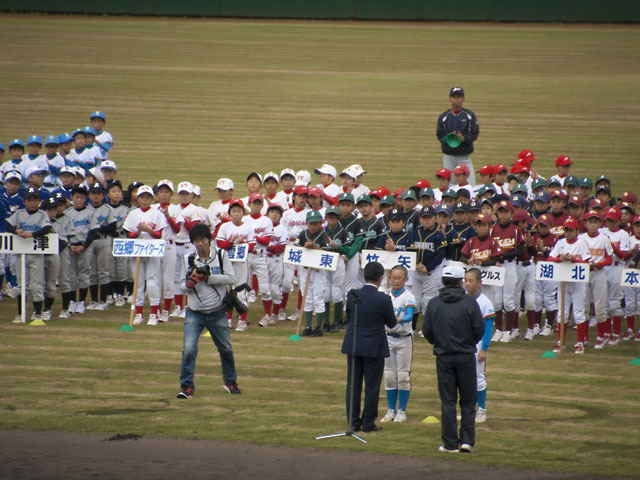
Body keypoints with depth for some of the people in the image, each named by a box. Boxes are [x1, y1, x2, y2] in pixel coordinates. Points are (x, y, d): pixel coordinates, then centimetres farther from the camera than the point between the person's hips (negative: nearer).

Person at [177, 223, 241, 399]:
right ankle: (187, 386, -8)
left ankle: (230, 381, 36)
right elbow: (183, 286, 4)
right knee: (189, 348, -16)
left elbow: (231, 279, -9)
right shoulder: (188, 259, 0)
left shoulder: (221, 255, -3)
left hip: (217, 312, 1)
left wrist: (208, 277, -19)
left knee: (226, 349, 14)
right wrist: (190, 282, -20)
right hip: (194, 313, 0)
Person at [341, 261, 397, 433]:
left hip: (353, 346, 4)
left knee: (353, 386, 10)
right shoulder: (383, 300, -15)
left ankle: (354, 422, 13)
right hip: (374, 348, -4)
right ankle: (368, 423, 8)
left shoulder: (352, 296, -5)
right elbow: (391, 323, -3)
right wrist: (394, 317, 19)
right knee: (372, 387, 5)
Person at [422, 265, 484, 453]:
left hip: (443, 357, 1)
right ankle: (467, 440, 3)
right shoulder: (469, 303, -7)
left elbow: (426, 331, -1)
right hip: (466, 356, -1)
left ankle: (450, 443, 3)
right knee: (468, 401, 9)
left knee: (448, 402, 5)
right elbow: (479, 329, -7)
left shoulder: (433, 304, -2)